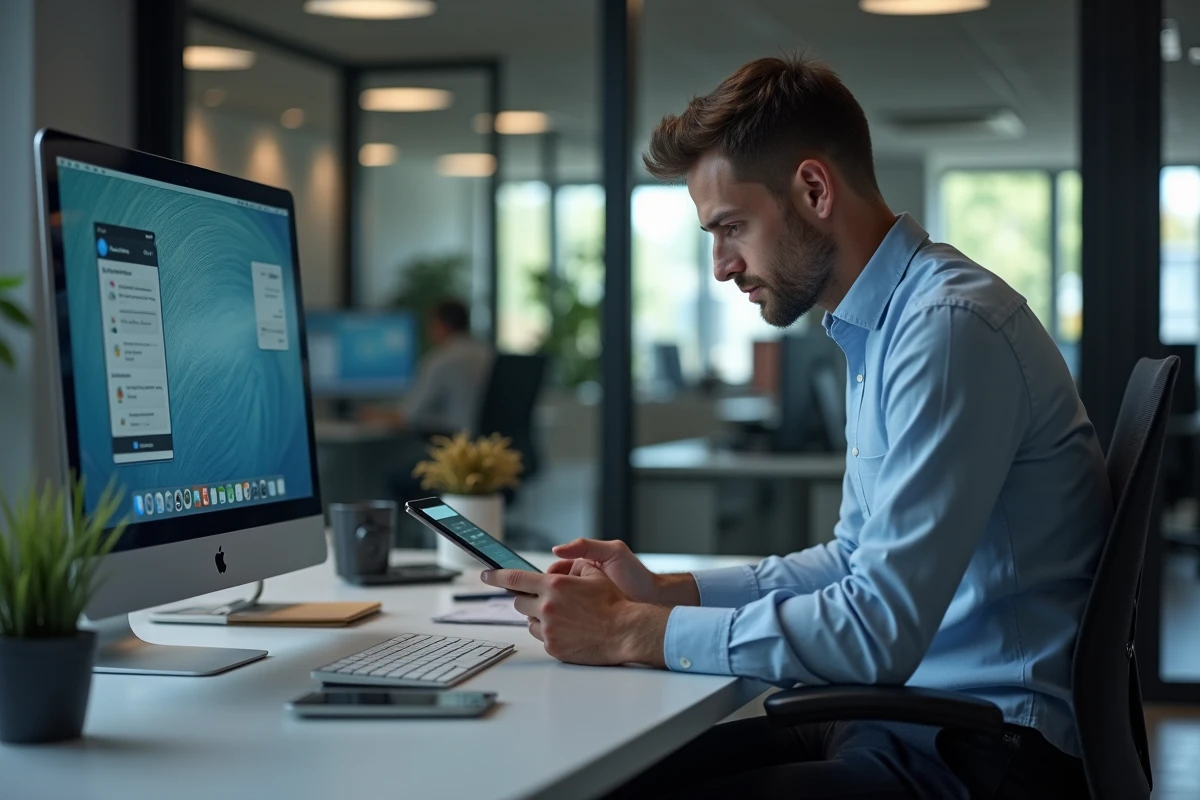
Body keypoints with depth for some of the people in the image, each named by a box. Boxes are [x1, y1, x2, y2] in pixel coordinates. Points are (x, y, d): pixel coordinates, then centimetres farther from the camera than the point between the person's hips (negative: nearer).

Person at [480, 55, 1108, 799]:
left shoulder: (950, 327, -19)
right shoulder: (881, 326, 13)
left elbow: (879, 630, -24)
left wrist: (633, 632, -17)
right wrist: (665, 591, 10)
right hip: (900, 715, 9)